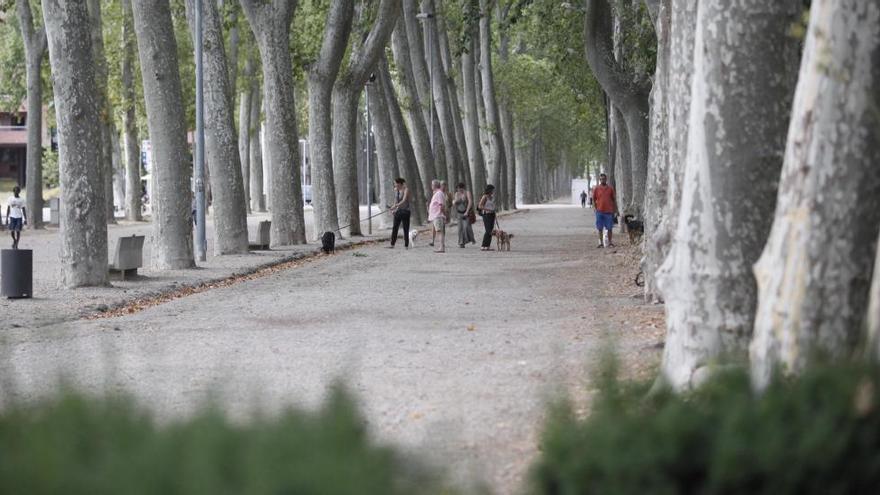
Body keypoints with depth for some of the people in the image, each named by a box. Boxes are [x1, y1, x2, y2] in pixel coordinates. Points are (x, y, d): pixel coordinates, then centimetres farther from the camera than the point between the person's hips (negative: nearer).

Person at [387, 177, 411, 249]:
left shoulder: (406, 189, -12)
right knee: (394, 228, -2)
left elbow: (404, 200, -24)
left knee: (406, 229, -2)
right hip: (398, 211, 6)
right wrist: (394, 210, 11)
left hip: (405, 211, -6)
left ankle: (406, 245, 3)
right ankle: (392, 244, -2)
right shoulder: (395, 190, 7)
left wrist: (395, 206, -34)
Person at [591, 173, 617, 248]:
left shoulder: (610, 188, 4)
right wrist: (595, 208, -2)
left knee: (609, 228, 3)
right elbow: (594, 199, 7)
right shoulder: (596, 189, 3)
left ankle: (610, 242, 12)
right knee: (600, 228, 3)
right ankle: (601, 243, 8)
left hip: (609, 211, 0)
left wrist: (615, 210, 4)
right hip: (599, 211, 0)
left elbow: (614, 200, 8)